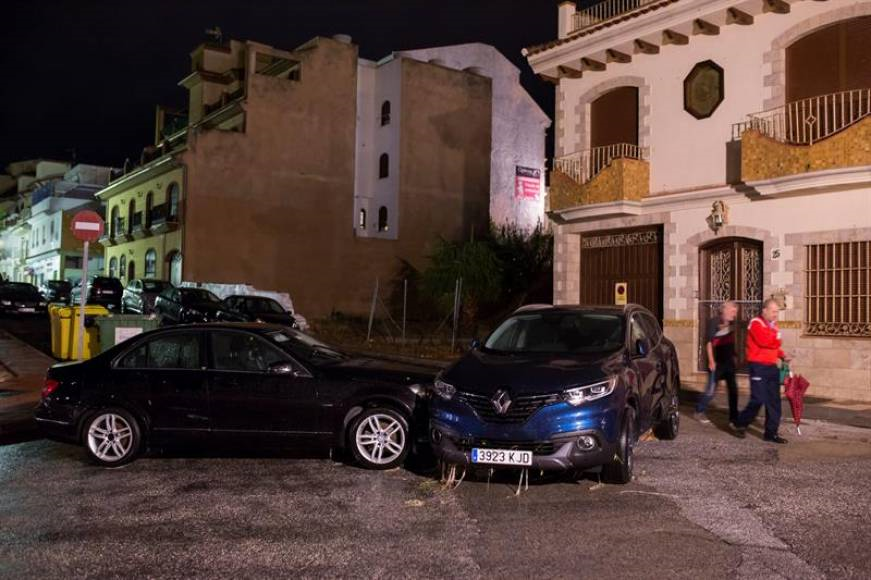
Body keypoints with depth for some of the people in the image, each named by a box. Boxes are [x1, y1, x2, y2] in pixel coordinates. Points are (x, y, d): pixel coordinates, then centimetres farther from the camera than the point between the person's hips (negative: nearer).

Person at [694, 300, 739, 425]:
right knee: (711, 389, 0)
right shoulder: (714, 323, -13)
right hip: (717, 362, -6)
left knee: (733, 389, 6)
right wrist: (711, 361, -18)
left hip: (729, 361, 6)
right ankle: (699, 411, 19)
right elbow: (709, 342, -15)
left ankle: (733, 418, 15)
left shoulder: (731, 323, 5)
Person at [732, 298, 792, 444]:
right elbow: (764, 341, -24)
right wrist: (777, 337, -5)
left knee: (774, 401, 6)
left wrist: (782, 355, 5)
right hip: (758, 367, -8)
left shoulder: (773, 325, 16)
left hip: (772, 367, 8)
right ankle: (741, 424, 13)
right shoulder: (756, 323, -10)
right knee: (758, 399, -8)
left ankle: (771, 433, 13)